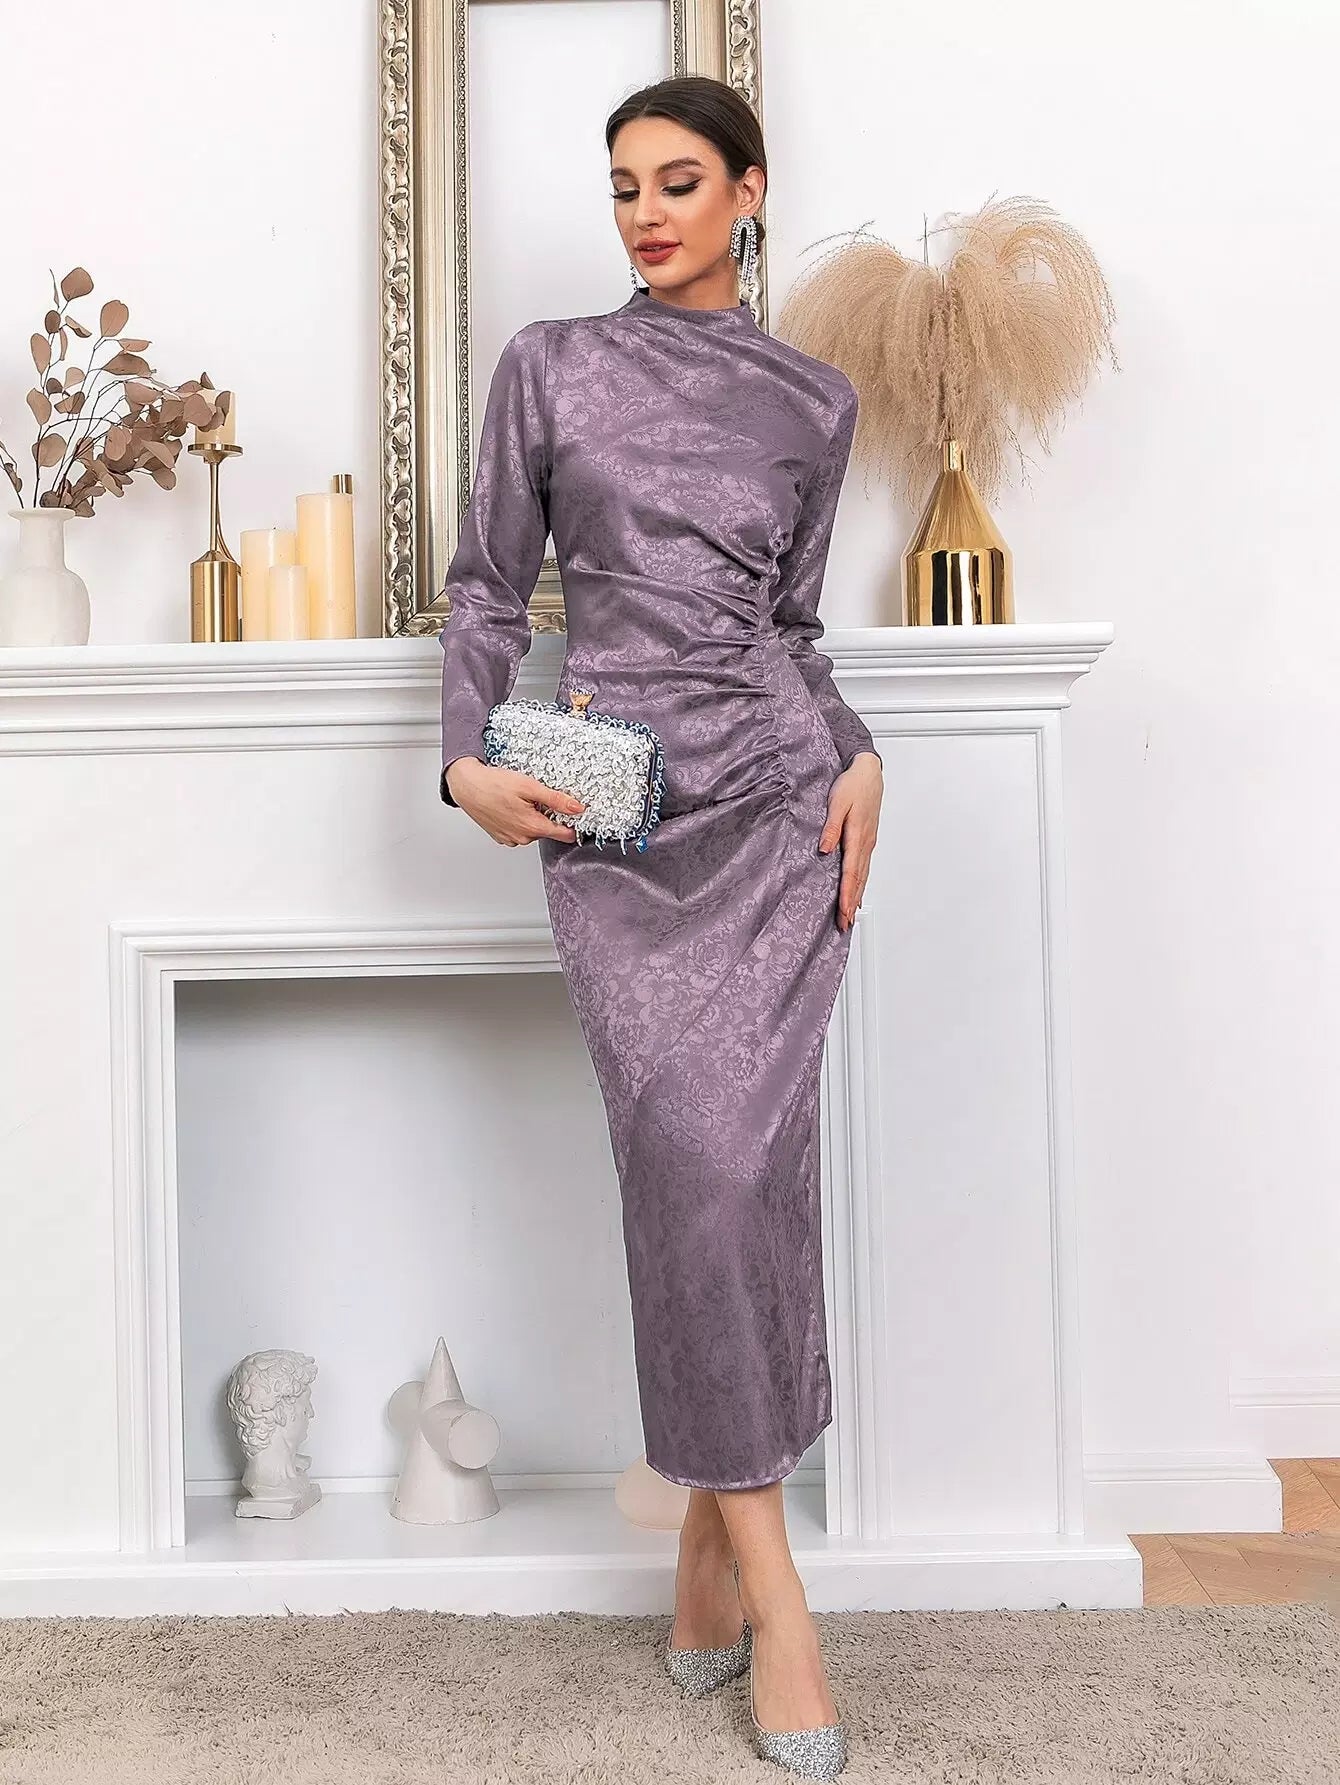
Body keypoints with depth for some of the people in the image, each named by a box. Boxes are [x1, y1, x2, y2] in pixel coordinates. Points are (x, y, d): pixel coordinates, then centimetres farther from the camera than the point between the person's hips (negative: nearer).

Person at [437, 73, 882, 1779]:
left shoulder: (814, 402, 14)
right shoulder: (549, 363, 11)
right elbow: (488, 583, 10)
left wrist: (861, 756, 2)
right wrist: (469, 759, -4)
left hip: (779, 798, 1)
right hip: (613, 814, -1)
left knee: (745, 1155, -6)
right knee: (687, 1155, -9)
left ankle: (717, 1526, 13)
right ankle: (771, 1585, 3)